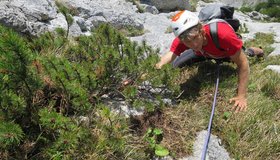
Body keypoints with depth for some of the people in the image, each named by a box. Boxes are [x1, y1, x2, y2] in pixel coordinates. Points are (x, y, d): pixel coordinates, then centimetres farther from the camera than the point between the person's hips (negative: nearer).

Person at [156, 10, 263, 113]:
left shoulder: (223, 34, -48)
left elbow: (243, 63, -40)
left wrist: (242, 96, -40)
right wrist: (160, 64, -58)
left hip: (229, 51, -3)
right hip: (204, 52, 3)